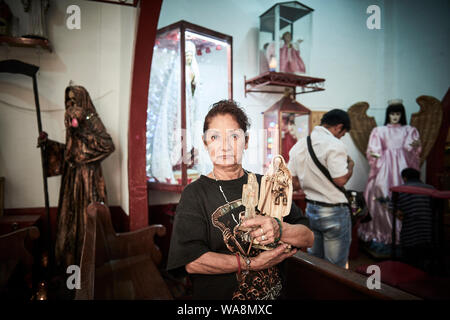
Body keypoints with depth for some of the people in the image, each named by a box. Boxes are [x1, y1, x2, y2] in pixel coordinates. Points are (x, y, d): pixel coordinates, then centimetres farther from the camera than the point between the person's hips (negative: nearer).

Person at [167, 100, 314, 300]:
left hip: (273, 293, 2)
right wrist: (253, 263, -19)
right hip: (218, 295, -1)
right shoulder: (194, 194, -9)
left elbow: (308, 238, -5)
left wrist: (278, 229, -24)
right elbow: (191, 262, -17)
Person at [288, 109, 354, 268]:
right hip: (334, 212, -7)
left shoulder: (299, 145, 7)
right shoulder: (334, 144, -16)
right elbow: (341, 179, -20)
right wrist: (350, 165, -2)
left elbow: (294, 183, 8)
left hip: (310, 209, 7)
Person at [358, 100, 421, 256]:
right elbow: (374, 151, 3)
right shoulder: (380, 131, 12)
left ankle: (401, 236, 1)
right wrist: (372, 153, -19)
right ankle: (381, 236, -5)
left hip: (402, 168, 1)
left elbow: (414, 153, 6)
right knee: (381, 198, -11)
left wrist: (416, 146, -15)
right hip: (384, 169, -1)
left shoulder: (409, 131, 16)